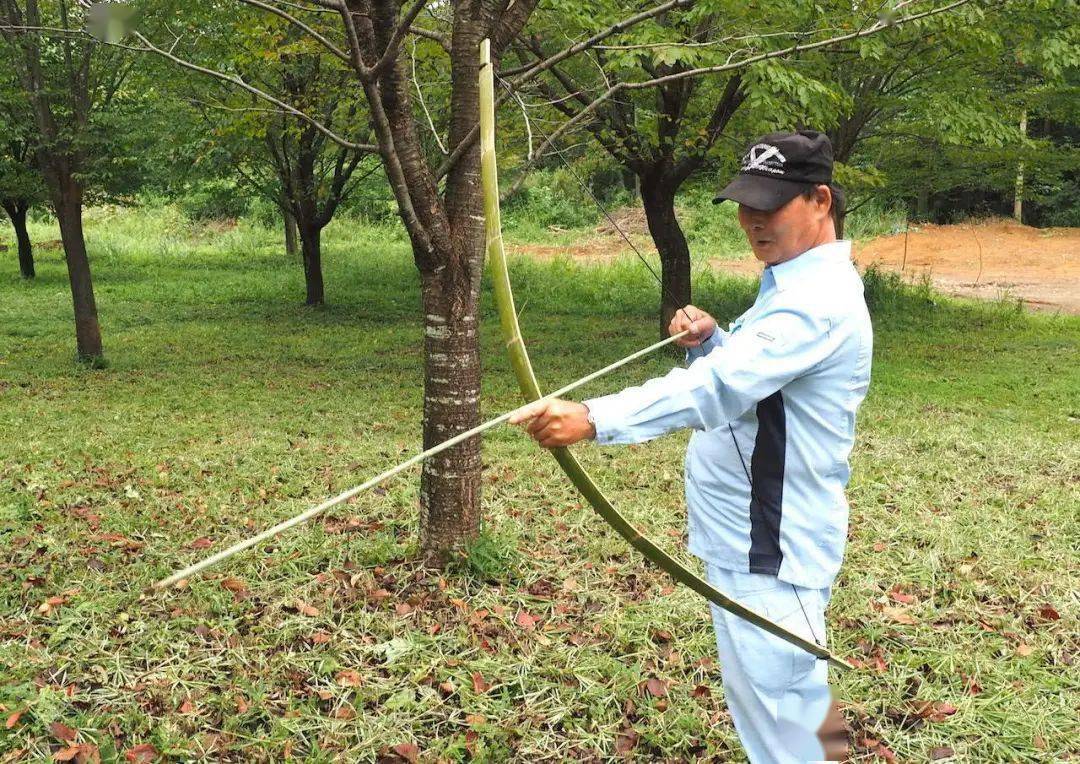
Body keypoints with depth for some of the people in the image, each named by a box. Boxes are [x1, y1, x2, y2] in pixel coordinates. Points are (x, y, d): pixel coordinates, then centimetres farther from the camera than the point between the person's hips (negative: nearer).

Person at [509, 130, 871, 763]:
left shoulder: (820, 301, -22)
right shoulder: (794, 284, 13)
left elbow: (719, 389, -34)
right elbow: (742, 379, 19)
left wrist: (592, 419, -42)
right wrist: (709, 341, -3)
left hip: (769, 550, -11)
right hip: (753, 537, 11)